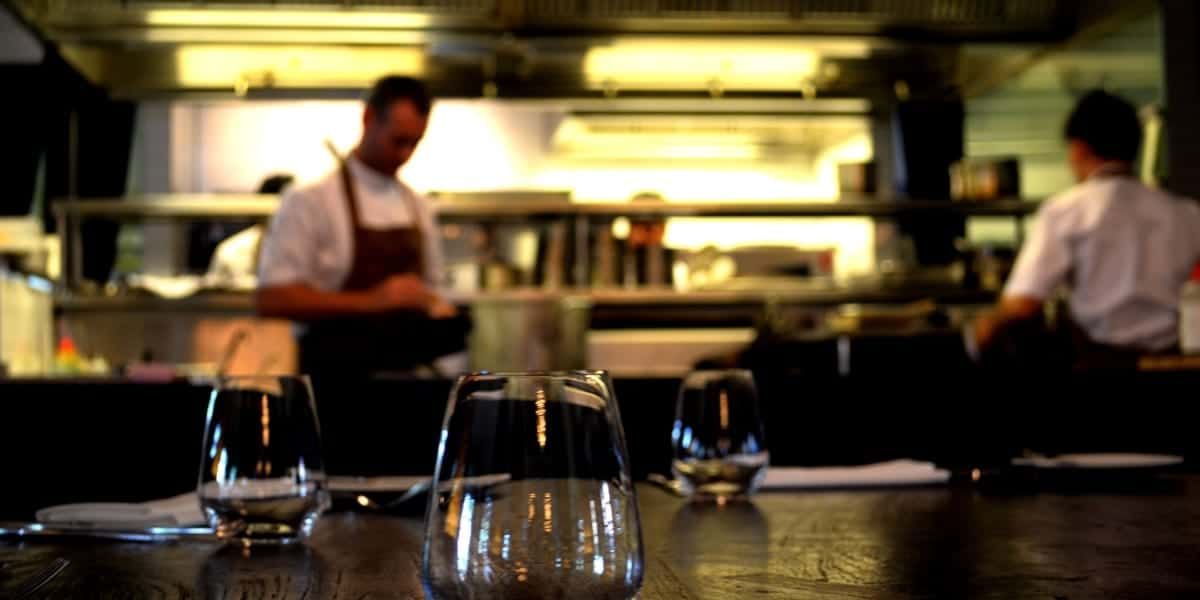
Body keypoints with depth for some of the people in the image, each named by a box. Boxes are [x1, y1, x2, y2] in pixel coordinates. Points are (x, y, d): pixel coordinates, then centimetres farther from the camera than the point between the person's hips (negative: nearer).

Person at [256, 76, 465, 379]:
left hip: (408, 371, 5)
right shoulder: (309, 201, -6)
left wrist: (438, 312, 1)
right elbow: (272, 299, -13)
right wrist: (371, 301, -20)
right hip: (335, 374, -5)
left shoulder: (418, 207, 12)